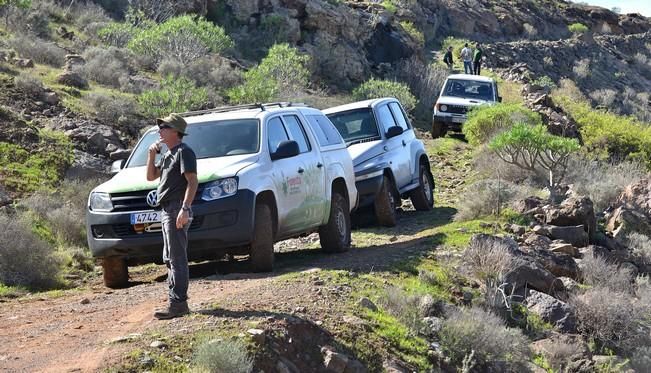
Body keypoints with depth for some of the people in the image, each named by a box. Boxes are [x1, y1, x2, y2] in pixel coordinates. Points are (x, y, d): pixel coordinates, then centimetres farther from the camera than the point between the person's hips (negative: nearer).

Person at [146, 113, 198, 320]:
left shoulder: (184, 152, -10)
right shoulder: (167, 154, 21)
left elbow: (192, 182, -18)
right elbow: (151, 176, 25)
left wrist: (185, 208, -27)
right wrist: (152, 155, 11)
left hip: (177, 211, -11)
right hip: (167, 210, 11)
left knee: (177, 258, -13)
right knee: (170, 259, 14)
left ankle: (178, 303, -16)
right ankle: (177, 302, 19)